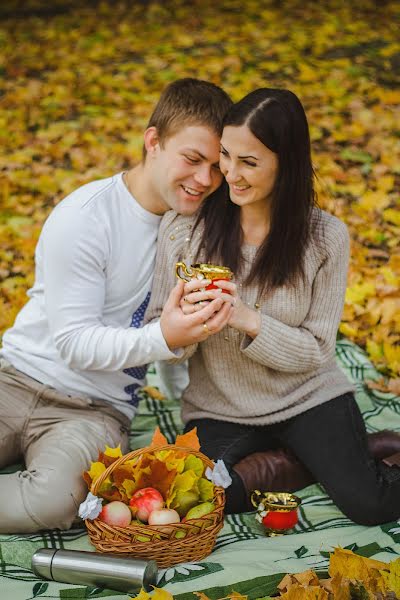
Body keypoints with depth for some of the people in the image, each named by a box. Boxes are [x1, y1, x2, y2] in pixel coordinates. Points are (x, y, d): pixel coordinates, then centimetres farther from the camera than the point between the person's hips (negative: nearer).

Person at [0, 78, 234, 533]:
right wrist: (162, 338, -30)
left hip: (97, 410, 3)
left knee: (55, 500, -29)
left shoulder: (196, 218, 3)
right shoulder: (84, 218, -12)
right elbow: (74, 343, -15)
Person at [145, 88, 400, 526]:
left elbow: (316, 350, -10)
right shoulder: (185, 225, -11)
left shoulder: (325, 237, -12)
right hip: (219, 410, 1)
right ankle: (292, 463, 0)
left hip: (308, 398, -1)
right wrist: (185, 323, -32)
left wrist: (247, 319, -27)